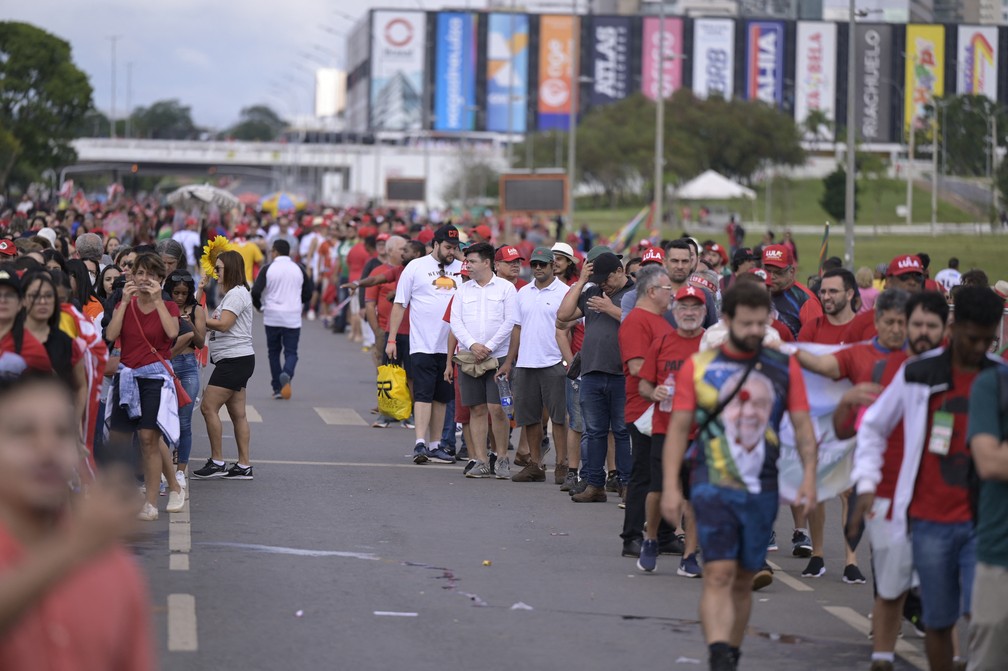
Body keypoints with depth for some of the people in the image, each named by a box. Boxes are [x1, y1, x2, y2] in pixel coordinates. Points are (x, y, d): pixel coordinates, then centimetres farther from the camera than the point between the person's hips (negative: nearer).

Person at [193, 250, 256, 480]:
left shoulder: (237, 293, -12)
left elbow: (222, 324, -20)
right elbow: (212, 320, 16)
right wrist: (201, 291, 12)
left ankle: (217, 462, -8)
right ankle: (244, 466, 8)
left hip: (235, 359, -11)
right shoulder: (231, 294, 21)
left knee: (209, 407, -11)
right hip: (235, 360, 11)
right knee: (237, 413, 8)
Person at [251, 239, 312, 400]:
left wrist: (259, 306, 10)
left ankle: (277, 388, 9)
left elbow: (256, 291, -10)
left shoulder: (268, 269, -4)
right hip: (293, 318, 1)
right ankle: (286, 374, -27)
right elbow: (308, 294, 9)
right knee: (291, 352, 4)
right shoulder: (298, 269, 3)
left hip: (272, 316, -1)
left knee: (274, 351, 12)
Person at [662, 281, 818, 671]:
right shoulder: (699, 366, 1)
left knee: (743, 580, 11)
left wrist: (809, 475, -7)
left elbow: (802, 424, 7)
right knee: (719, 573, -15)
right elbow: (678, 427, 2)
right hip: (713, 486, -3)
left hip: (761, 489, 3)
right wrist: (670, 486, -5)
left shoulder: (784, 367, 6)